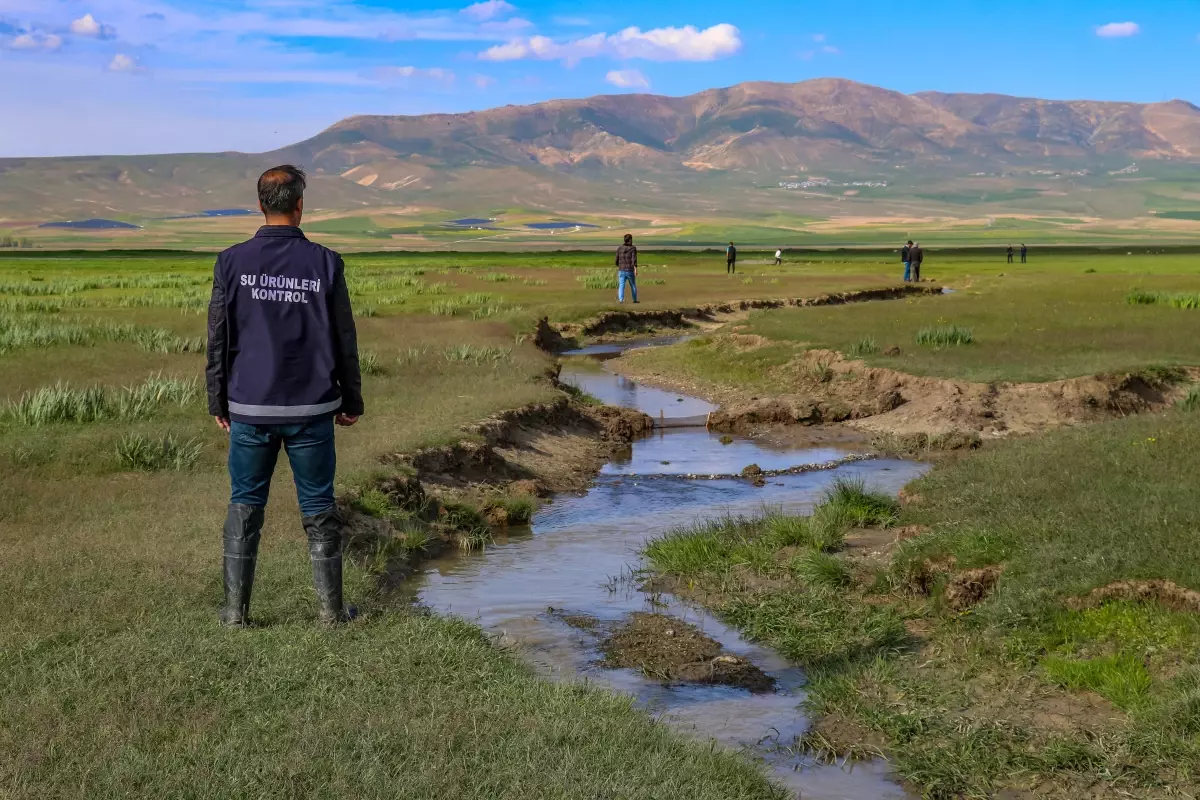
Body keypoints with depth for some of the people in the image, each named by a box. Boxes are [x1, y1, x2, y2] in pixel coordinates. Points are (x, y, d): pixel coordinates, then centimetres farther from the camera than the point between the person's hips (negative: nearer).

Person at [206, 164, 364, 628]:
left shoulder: (233, 263, -4)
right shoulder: (324, 264, -6)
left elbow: (218, 340, 0)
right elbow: (344, 341, 0)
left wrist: (218, 402, 11)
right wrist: (352, 401, 11)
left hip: (250, 408, 1)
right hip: (311, 410, -1)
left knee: (245, 505, 12)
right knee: (318, 507, 9)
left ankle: (236, 609, 13)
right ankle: (331, 608, 14)